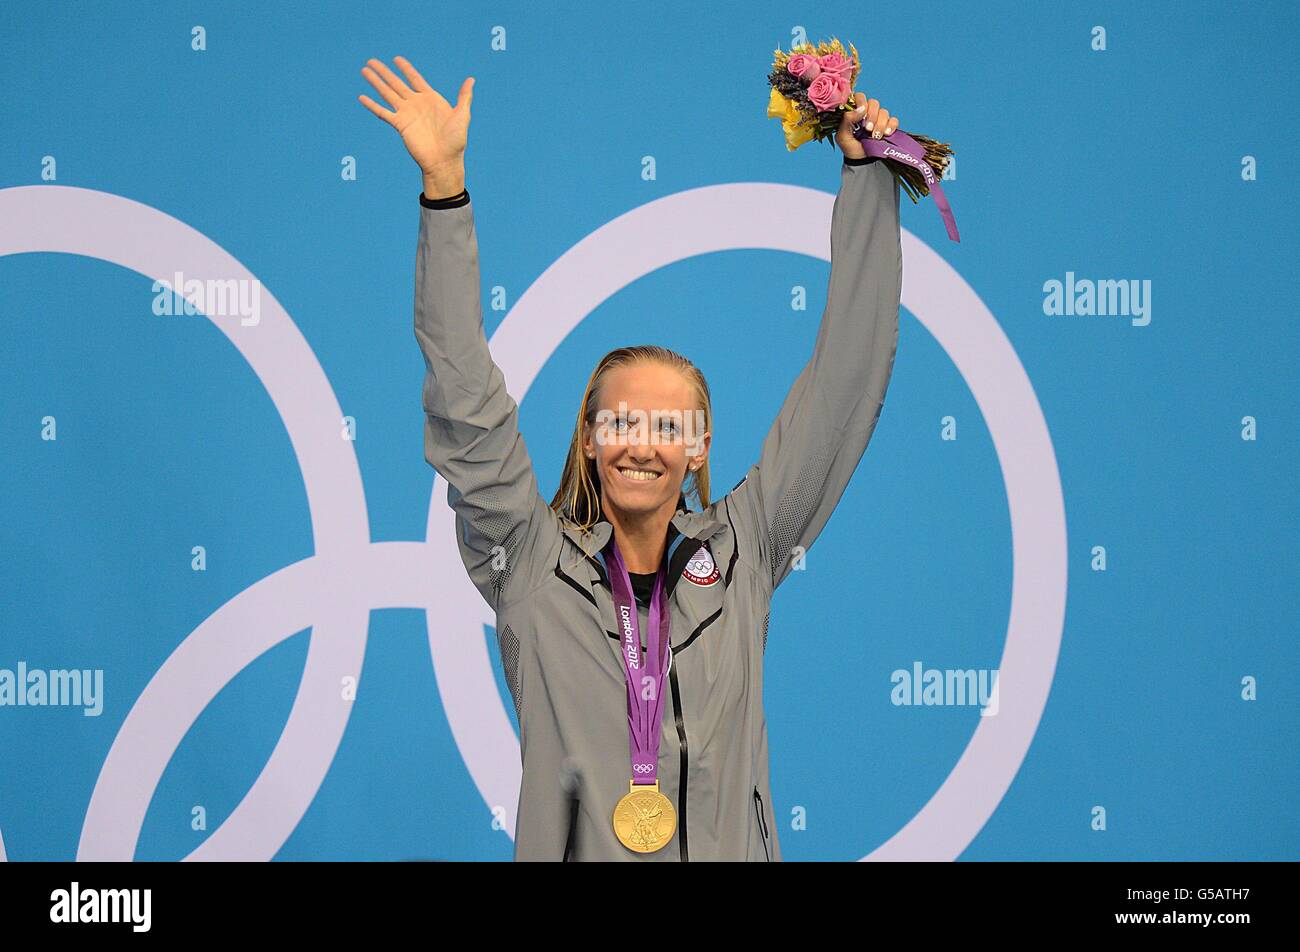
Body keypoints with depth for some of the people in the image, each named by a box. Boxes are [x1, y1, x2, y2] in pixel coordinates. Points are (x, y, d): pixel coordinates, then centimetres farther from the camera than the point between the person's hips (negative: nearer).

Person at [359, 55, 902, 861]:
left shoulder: (740, 556, 6)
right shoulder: (532, 565, 3)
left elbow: (846, 385, 7)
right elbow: (466, 407, -4)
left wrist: (868, 177, 6)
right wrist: (446, 185, -9)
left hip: (730, 848, 1)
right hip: (575, 850, -1)